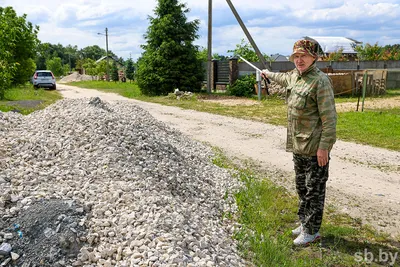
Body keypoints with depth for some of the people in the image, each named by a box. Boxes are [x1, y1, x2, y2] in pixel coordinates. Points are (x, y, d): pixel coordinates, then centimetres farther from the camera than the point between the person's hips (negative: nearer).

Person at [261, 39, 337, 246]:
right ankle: (304, 222, 34)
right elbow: (283, 78, 35)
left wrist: (324, 146, -22)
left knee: (314, 190, 4)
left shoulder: (320, 81, -16)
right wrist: (269, 74, 52)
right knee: (302, 187, 19)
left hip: (315, 147, -8)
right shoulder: (294, 76, 9)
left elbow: (329, 117, -19)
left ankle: (311, 231, 17)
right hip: (297, 145, 8)